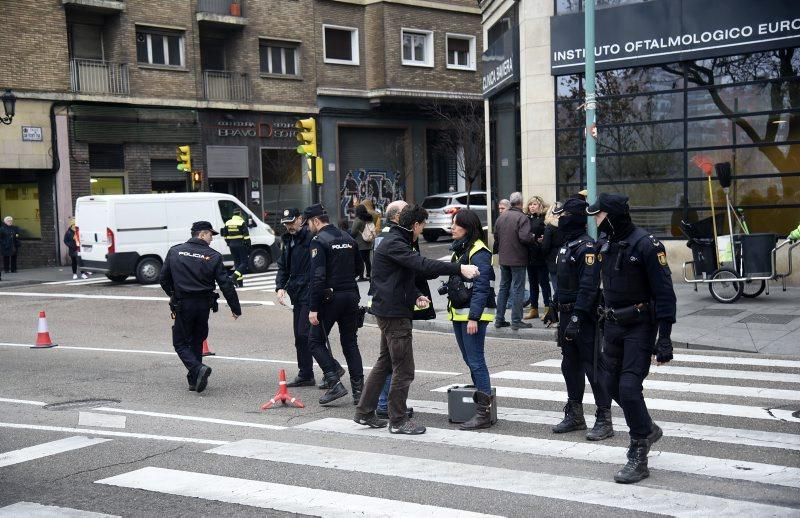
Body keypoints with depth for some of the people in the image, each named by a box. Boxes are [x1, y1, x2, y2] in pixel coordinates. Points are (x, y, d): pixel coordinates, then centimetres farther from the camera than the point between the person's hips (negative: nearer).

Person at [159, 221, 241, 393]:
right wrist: (236, 308, 1)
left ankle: (198, 369, -16)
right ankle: (194, 380, 19)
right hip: (204, 305, 1)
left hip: (183, 305, -1)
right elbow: (225, 284, -6)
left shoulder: (175, 251, -1)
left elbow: (164, 279, 6)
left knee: (180, 343, 7)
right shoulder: (213, 256, -5)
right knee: (197, 342, 17)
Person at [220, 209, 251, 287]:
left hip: (232, 245, 6)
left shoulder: (227, 223, 9)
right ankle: (235, 275, -22)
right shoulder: (242, 223, -9)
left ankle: (240, 282, 11)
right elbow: (246, 236, -12)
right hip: (241, 245, -6)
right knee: (244, 262, 1)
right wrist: (248, 246, -6)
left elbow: (225, 235, 15)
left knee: (237, 262, 12)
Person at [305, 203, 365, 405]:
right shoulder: (348, 238, 10)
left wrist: (313, 308, -17)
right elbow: (359, 267, 18)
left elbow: (318, 277, -18)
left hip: (330, 297, -6)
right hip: (351, 295, 7)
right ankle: (358, 390, 9)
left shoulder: (319, 241, -12)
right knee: (350, 343, 12)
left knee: (317, 341, 6)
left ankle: (335, 383, -6)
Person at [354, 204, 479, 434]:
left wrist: (416, 295, 4)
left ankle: (365, 412, 24)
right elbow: (422, 265, -30)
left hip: (389, 311, 11)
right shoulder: (394, 243, -17)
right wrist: (459, 269, -33)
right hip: (394, 312, -11)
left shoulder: (396, 241, 17)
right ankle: (398, 421, 4)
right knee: (403, 368, -5)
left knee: (385, 362, 18)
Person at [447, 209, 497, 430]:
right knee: (469, 360, 14)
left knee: (476, 361, -8)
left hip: (473, 314, -10)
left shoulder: (479, 253, -14)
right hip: (458, 313, 10)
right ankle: (483, 396, 23)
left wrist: (473, 318, -24)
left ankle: (484, 412, -6)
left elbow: (481, 288, -19)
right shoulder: (459, 249, 16)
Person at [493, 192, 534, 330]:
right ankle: (516, 321, 1)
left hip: (504, 259, 6)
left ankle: (499, 319, 18)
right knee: (518, 289, 0)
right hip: (518, 259, -6)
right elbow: (525, 237, -24)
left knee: (503, 288, 15)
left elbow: (496, 237, 11)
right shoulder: (522, 217, -15)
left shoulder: (501, 217, 6)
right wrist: (533, 238, -4)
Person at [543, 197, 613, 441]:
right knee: (570, 366, 15)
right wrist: (554, 307, 23)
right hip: (567, 315, 10)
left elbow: (589, 286, -23)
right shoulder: (566, 245, 15)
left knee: (593, 367, -6)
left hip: (584, 317, -10)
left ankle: (604, 421, 0)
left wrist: (577, 318, -27)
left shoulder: (587, 247, -16)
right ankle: (574, 416, 26)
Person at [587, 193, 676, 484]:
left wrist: (664, 338, -20)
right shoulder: (604, 244, 6)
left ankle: (638, 458, -1)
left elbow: (664, 293, -17)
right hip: (613, 325, 8)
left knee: (629, 386, -12)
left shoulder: (645, 245, -17)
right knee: (611, 384, 11)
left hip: (640, 327, -8)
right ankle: (648, 430, 34)